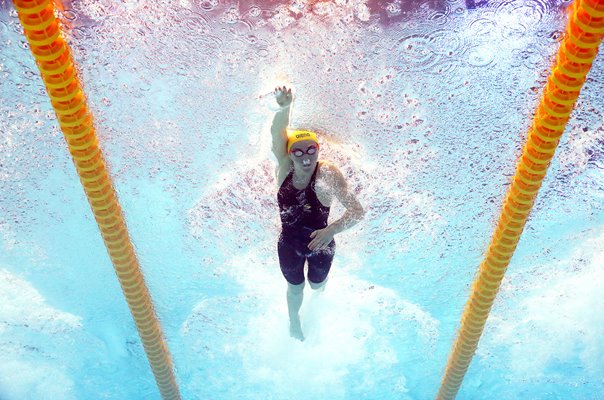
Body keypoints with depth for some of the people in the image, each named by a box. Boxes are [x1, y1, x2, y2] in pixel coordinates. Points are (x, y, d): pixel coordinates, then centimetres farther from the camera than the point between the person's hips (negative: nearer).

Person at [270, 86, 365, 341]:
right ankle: (294, 322, 56)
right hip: (289, 243, 1)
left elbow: (357, 211, -35)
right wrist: (284, 108, -59)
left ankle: (319, 293, 67)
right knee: (295, 287, 24)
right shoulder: (285, 168, -20)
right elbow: (277, 134, -37)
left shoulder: (328, 174, -29)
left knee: (317, 284, 27)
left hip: (319, 243, -1)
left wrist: (332, 230, -52)